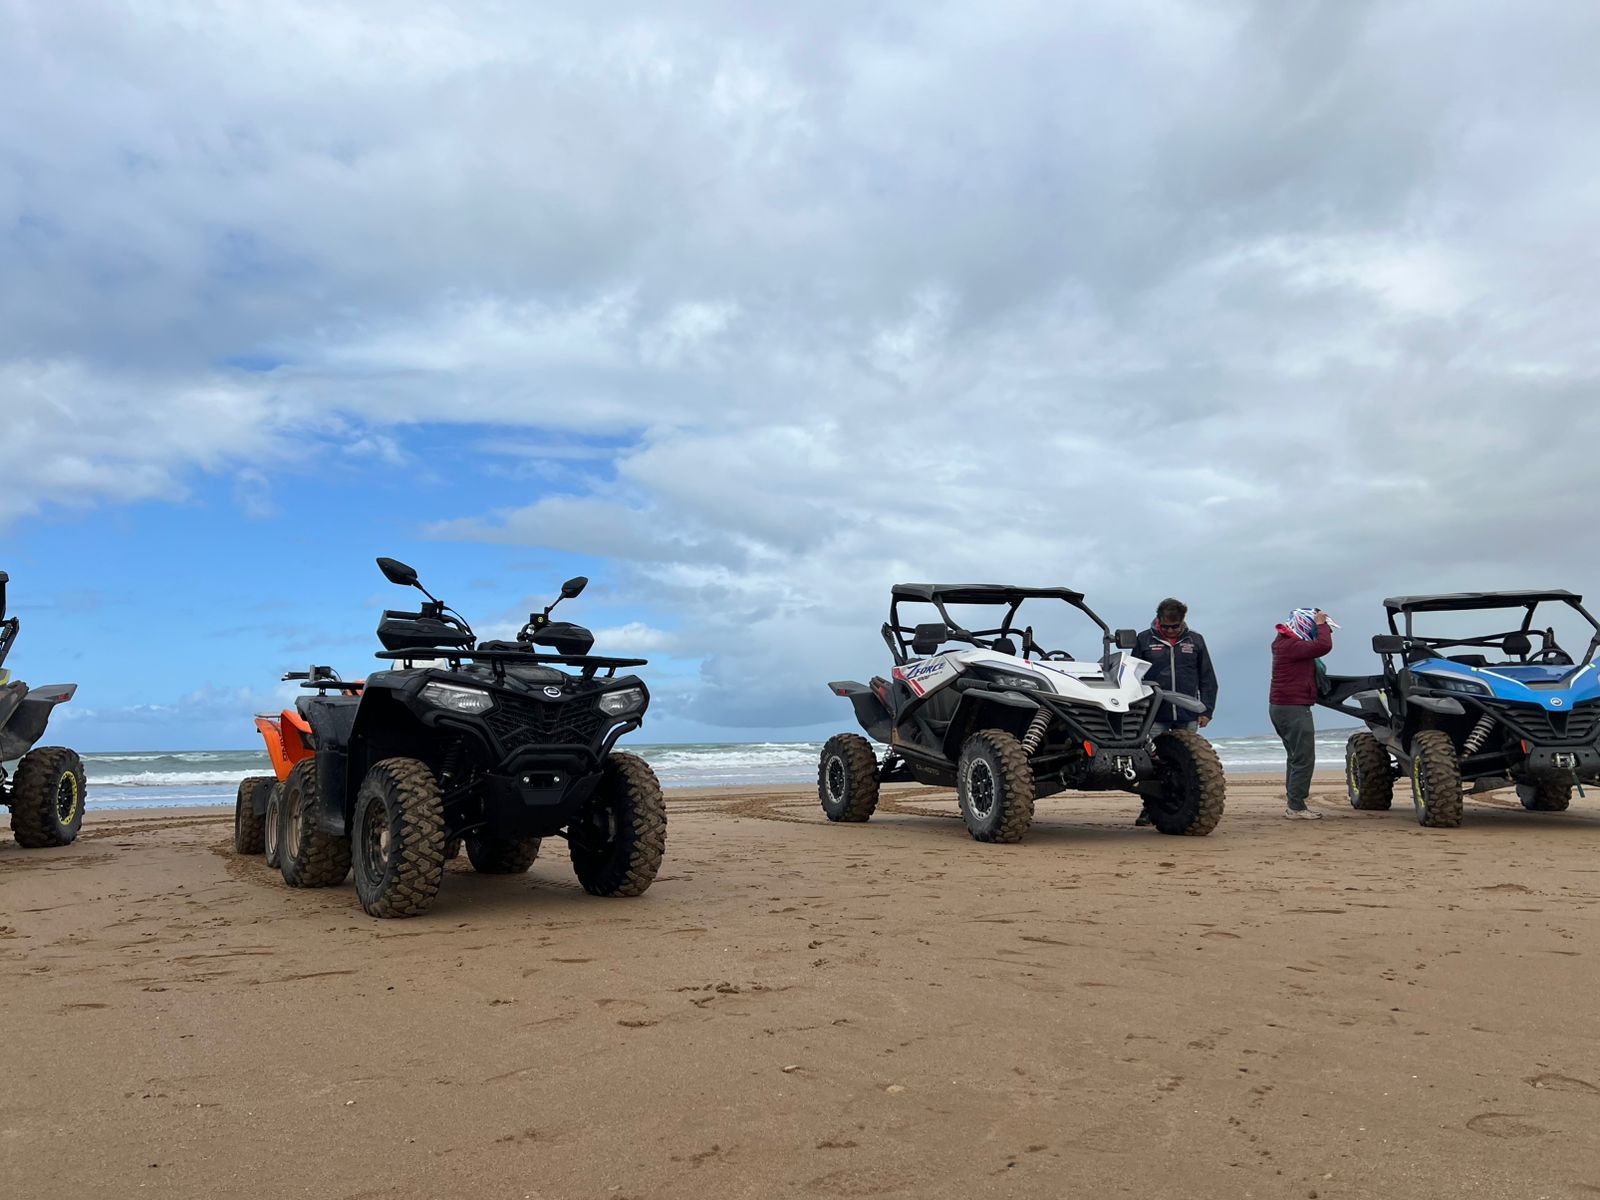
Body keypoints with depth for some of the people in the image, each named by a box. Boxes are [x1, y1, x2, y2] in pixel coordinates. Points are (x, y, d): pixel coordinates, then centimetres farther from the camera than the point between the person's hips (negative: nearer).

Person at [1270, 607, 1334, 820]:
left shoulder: (1285, 643, 14)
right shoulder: (1291, 646, -19)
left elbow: (1316, 646, 27)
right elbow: (1324, 646, -26)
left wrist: (1320, 625, 10)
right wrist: (1321, 624, -10)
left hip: (1281, 707, 11)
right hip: (1293, 708, -11)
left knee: (1297, 757, 18)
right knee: (1303, 759, -7)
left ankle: (1293, 804, 21)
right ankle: (1296, 807, -6)